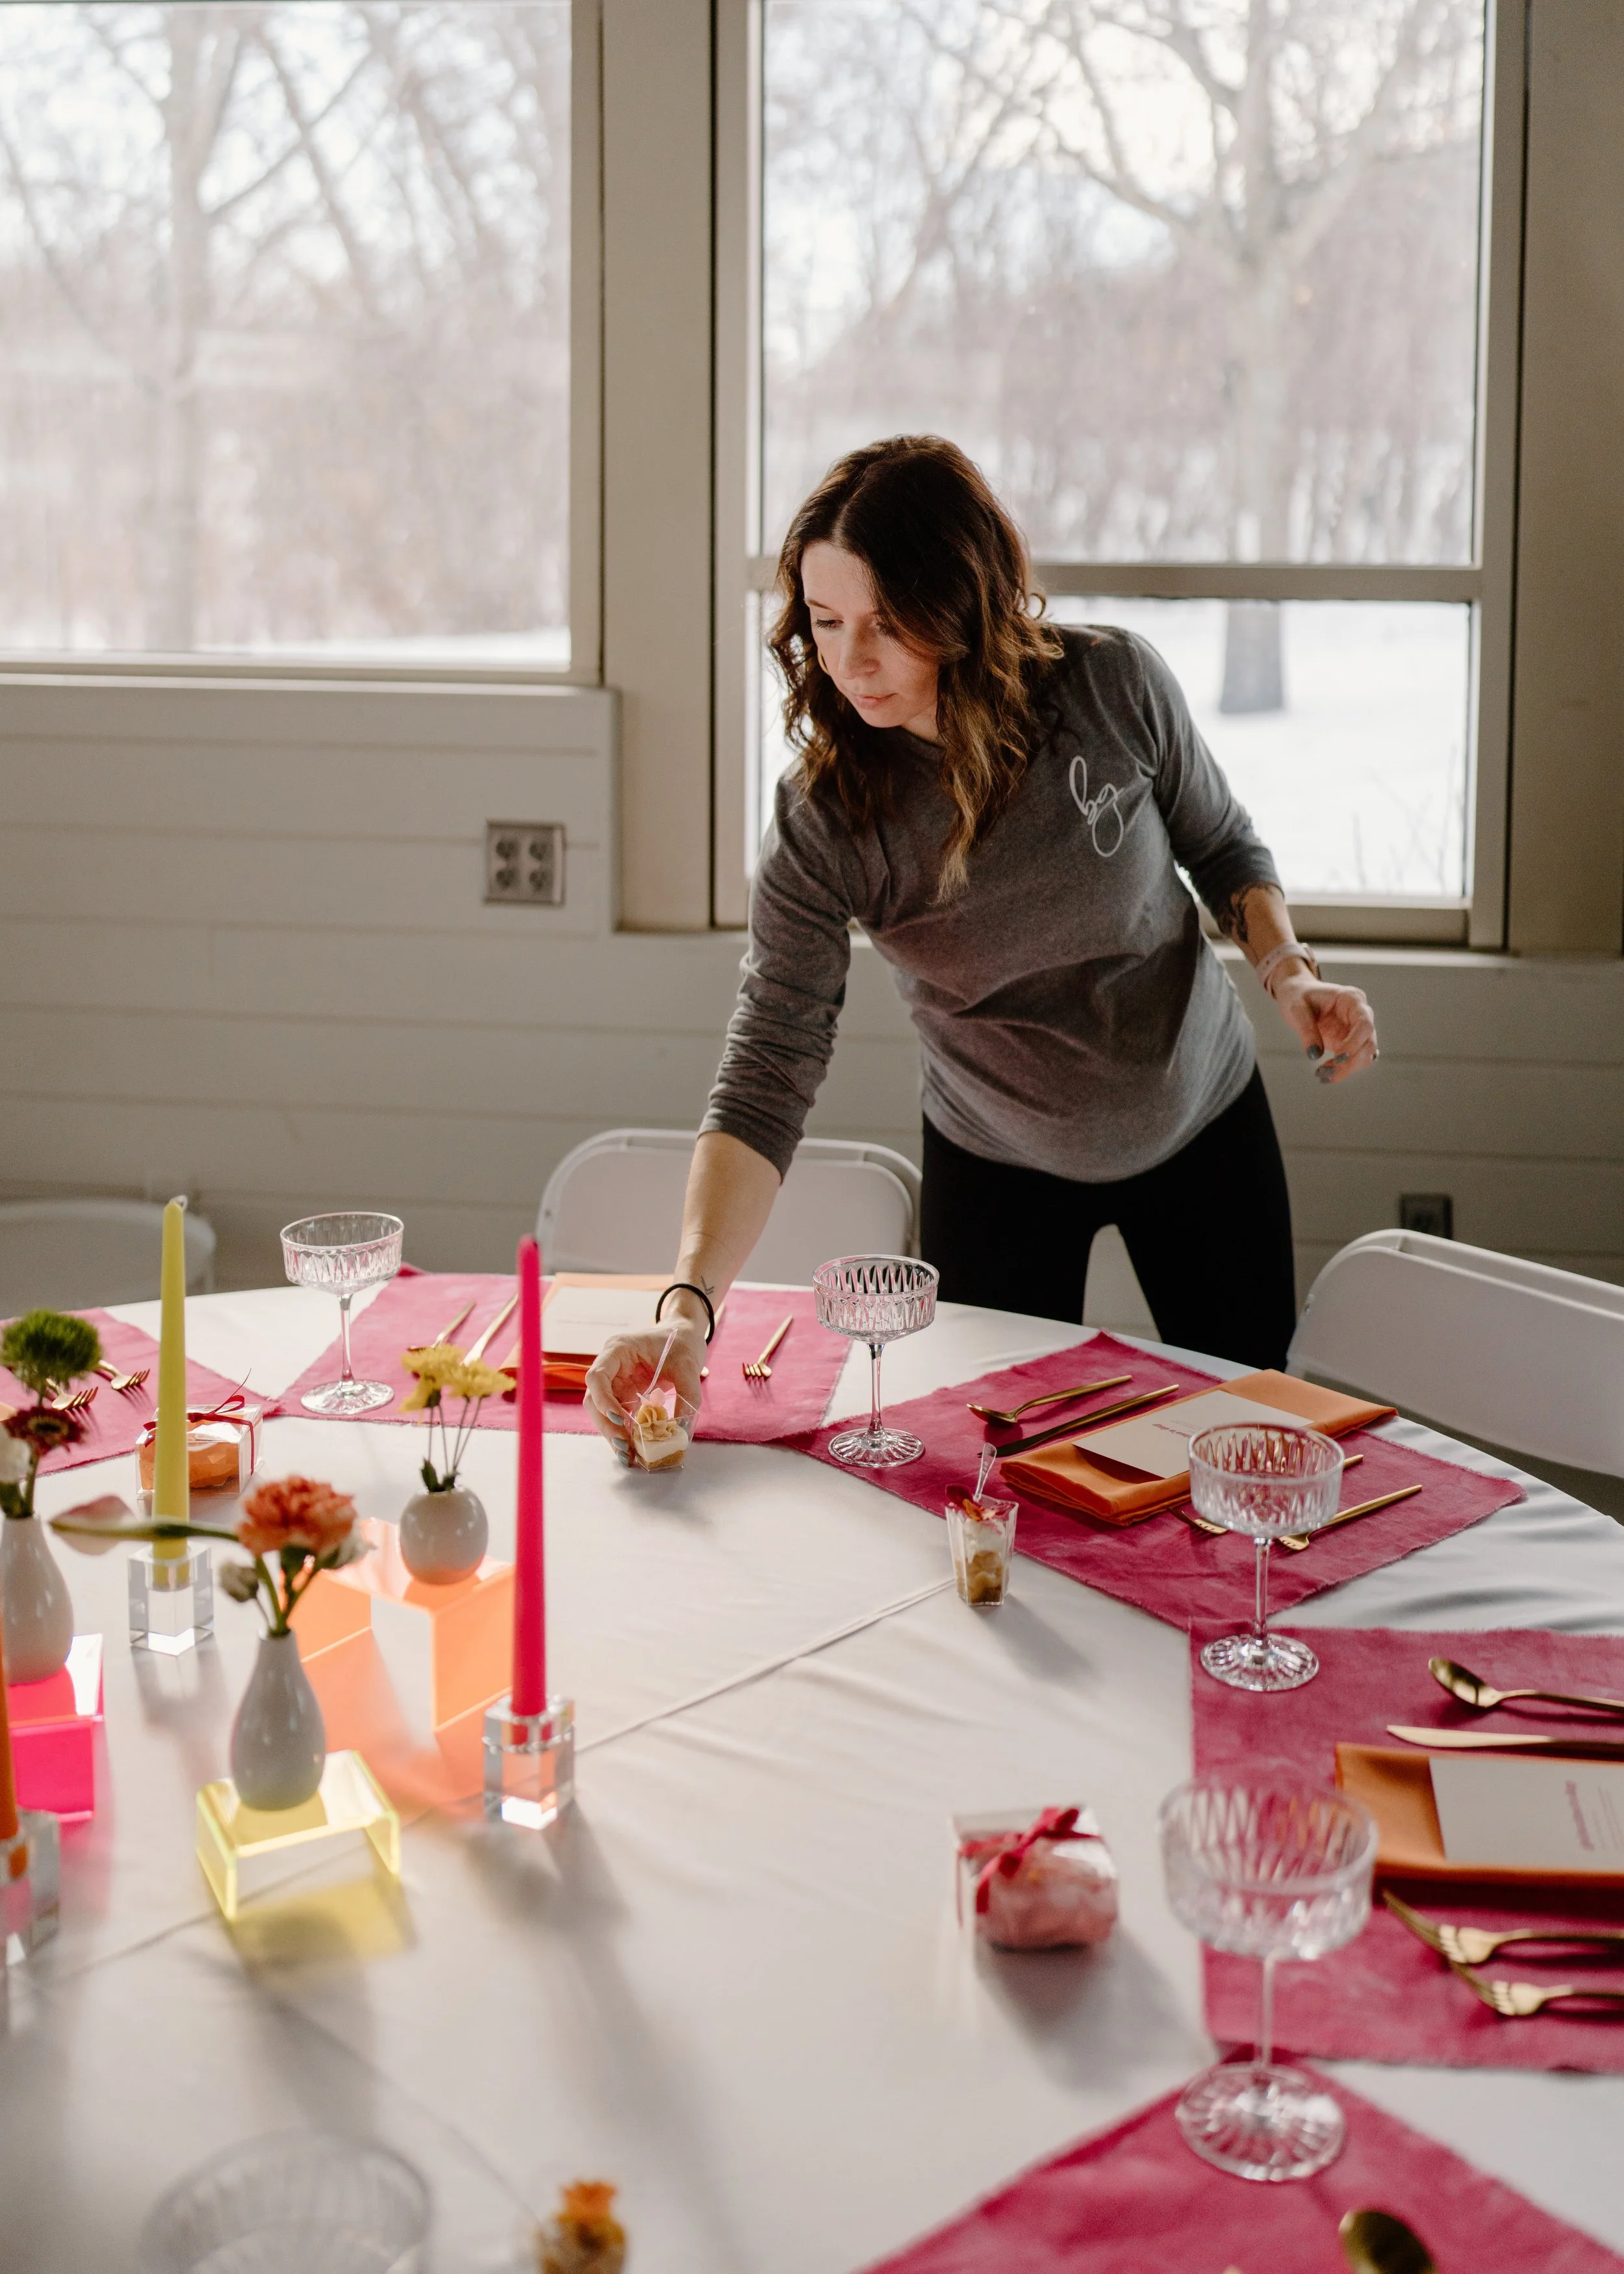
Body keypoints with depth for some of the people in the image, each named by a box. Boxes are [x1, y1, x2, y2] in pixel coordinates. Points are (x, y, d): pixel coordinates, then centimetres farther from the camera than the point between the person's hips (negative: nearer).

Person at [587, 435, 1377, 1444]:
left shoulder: (1115, 686, -23)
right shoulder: (824, 822, -26)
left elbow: (1222, 846, -2)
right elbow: (767, 1079, -31)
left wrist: (1289, 972, -22)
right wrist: (687, 1309, -44)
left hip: (1203, 1122, 1)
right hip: (999, 1164, -1)